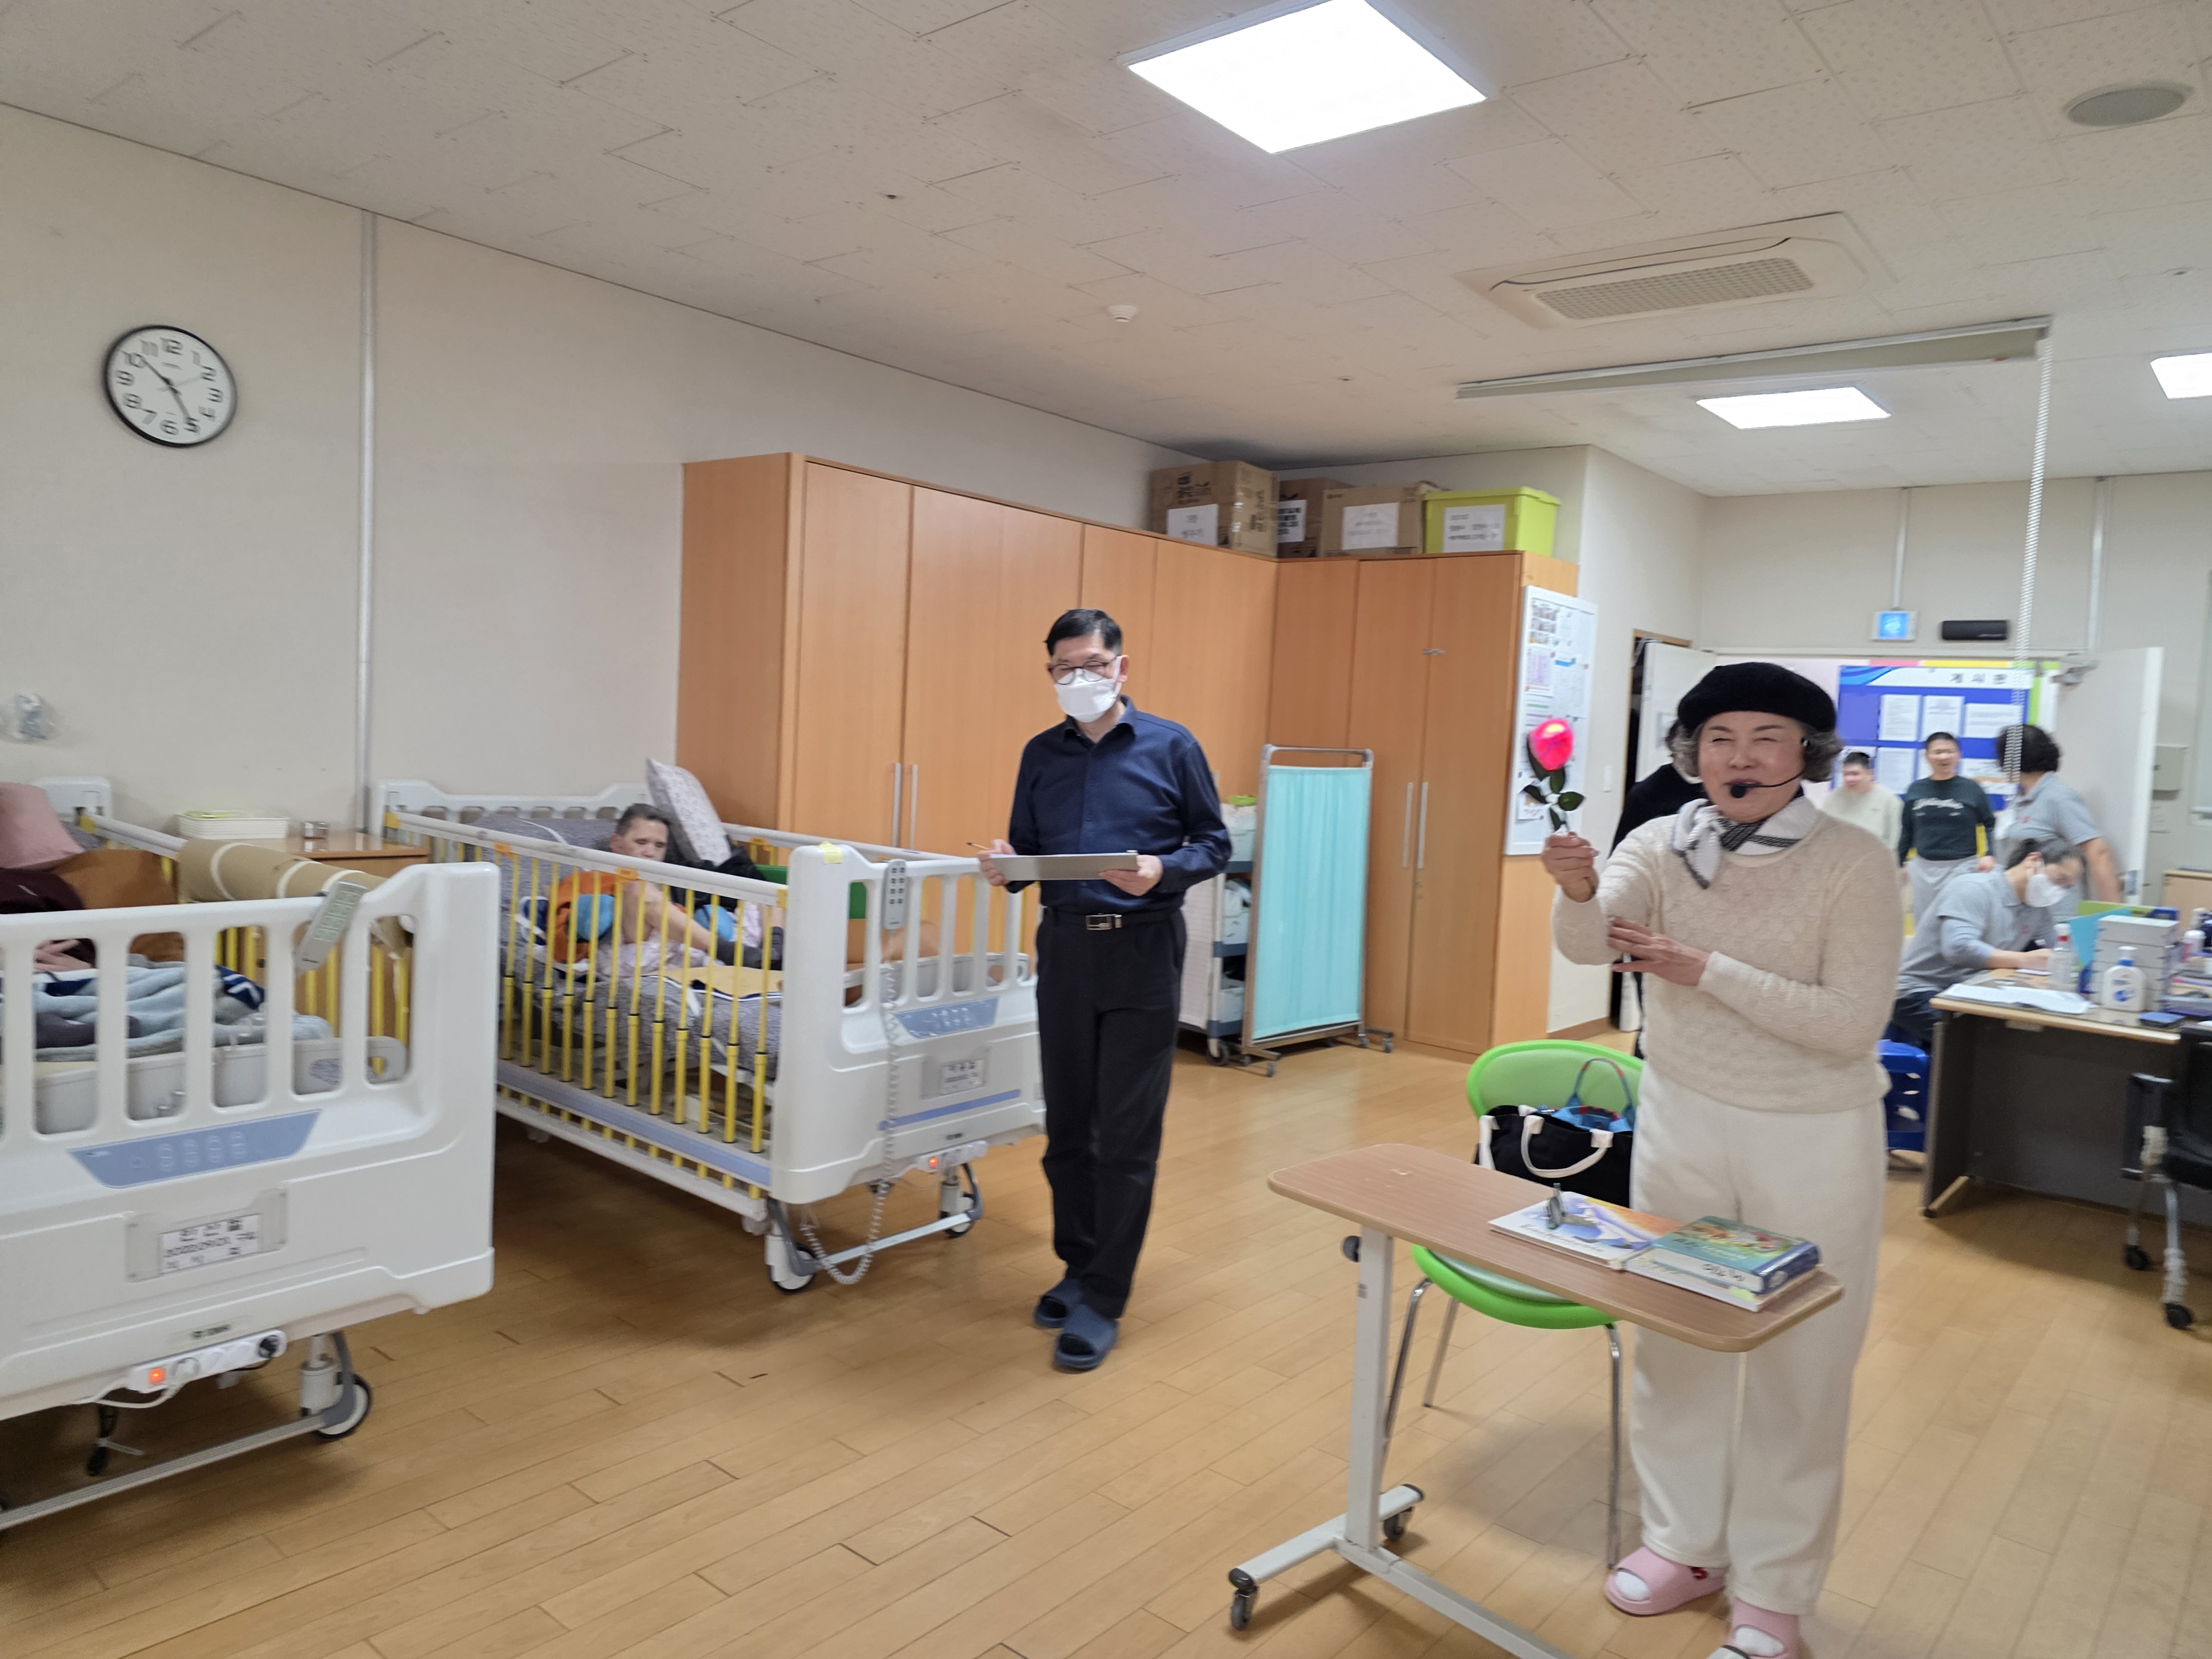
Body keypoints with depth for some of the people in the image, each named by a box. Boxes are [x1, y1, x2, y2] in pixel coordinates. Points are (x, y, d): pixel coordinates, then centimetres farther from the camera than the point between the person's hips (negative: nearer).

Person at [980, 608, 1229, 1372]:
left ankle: (1104, 1300, 9)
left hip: (1142, 952, -4)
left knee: (1126, 1134, -1)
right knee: (1067, 1124, 11)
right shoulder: (1042, 755, 10)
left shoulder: (1170, 746, 0)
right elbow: (1026, 849, 14)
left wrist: (1163, 869, -18)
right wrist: (1004, 866, -9)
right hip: (1065, 947, 4)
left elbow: (1213, 843, 1)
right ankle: (1079, 1265, 29)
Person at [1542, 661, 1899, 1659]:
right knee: (1673, 1340, 16)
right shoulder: (1663, 845, -7)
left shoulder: (1855, 863, -15)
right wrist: (1578, 891, -45)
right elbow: (1588, 943, -23)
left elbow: (1851, 1025, -20)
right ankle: (1685, 1541, 38)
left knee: (1798, 1367, 11)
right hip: (1681, 1121, 3)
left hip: (1812, 1142, -3)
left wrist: (1706, 971, -27)